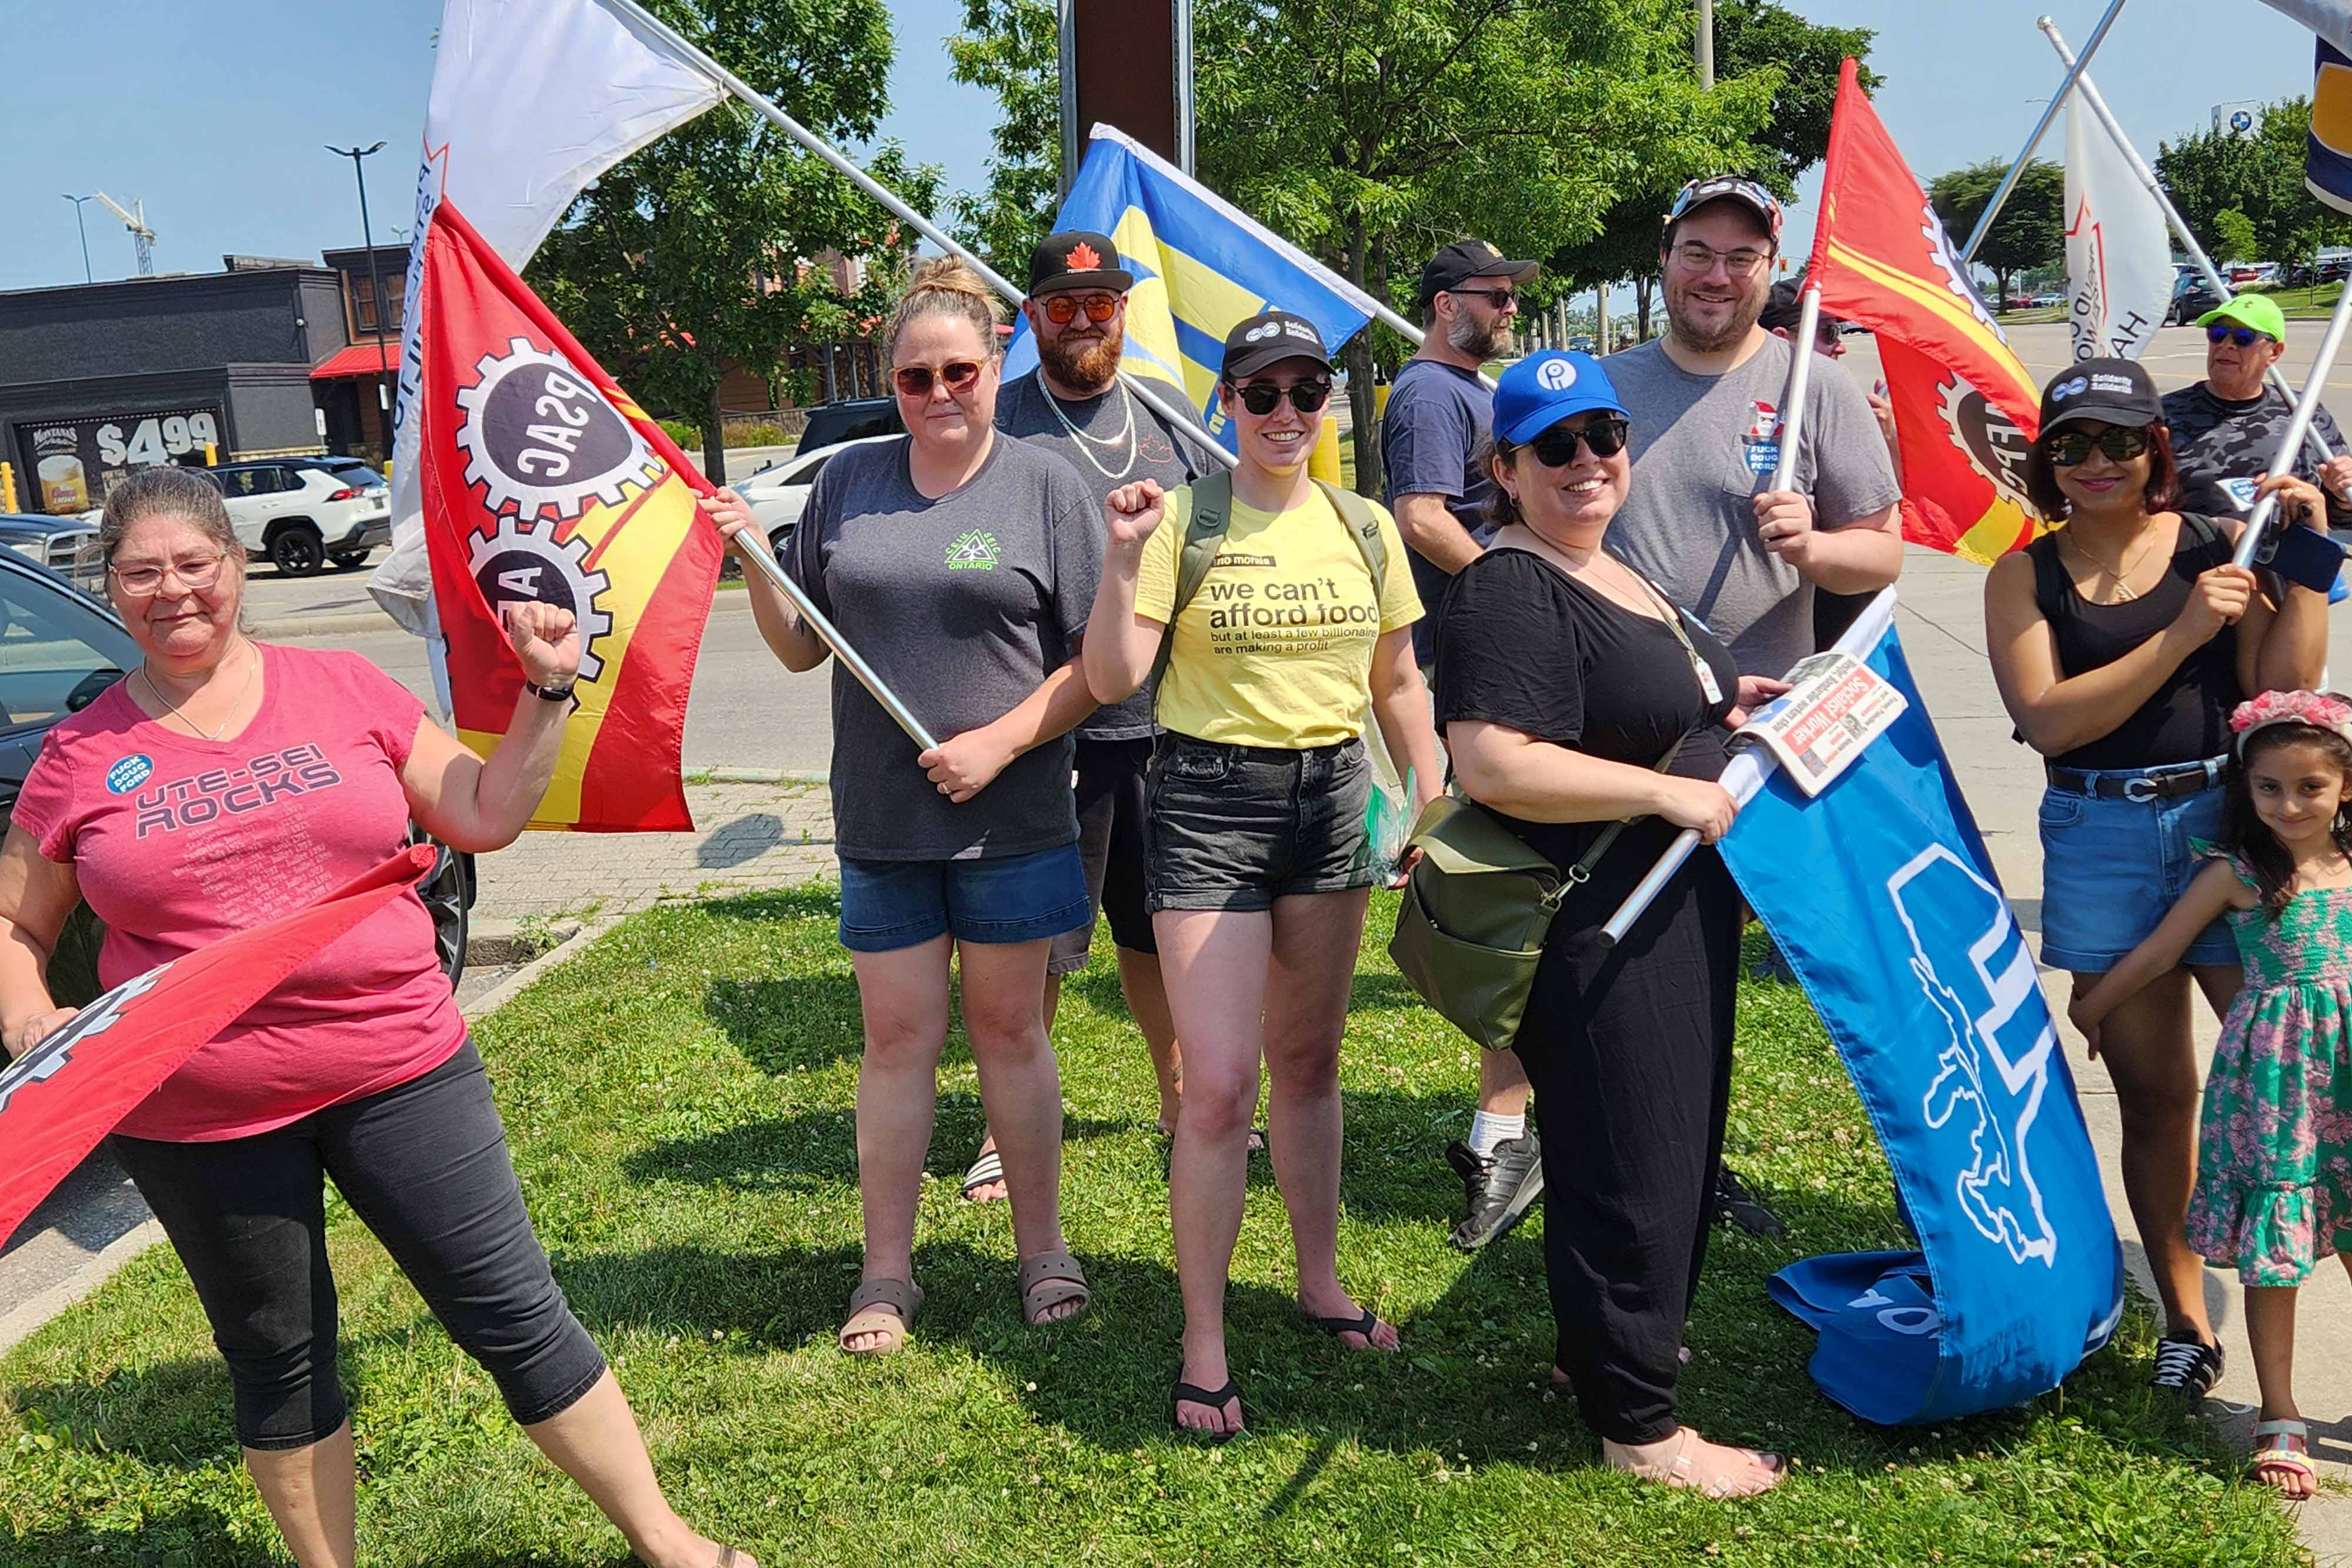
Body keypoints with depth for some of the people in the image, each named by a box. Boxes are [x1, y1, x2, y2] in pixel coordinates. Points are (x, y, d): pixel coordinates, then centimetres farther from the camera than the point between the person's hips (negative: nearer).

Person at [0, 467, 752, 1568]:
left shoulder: (342, 689, 2)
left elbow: (487, 817, 4)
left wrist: (546, 690, -5)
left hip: (398, 1069, 0)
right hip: (198, 1118, 0)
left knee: (514, 1315, 4)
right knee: (277, 1360, 16)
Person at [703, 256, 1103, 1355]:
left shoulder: (1045, 486, -1)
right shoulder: (848, 482, 8)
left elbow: (1096, 661, -3)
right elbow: (802, 647, 11)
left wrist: (999, 741, -14)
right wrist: (754, 562, -6)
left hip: (1011, 816, -2)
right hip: (879, 816, 2)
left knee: (1010, 1027, 9)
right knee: (897, 1038, 8)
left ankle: (1042, 1247, 26)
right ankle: (887, 1273, 21)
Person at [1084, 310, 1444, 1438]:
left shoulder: (1364, 528, 7)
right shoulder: (1181, 519, -6)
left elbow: (1398, 681, 15)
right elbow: (1112, 679, -11)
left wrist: (1432, 803, 10)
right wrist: (1122, 560, -23)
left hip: (1333, 795, 4)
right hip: (1211, 801, -4)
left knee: (1309, 1059, 15)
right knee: (1220, 1082, -7)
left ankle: (1321, 1282, 34)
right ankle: (1203, 1342, 8)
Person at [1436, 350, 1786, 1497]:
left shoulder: (1611, 571, 13)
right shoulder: (1509, 593, -19)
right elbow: (1492, 763, -30)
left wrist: (1719, 707, 11)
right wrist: (1671, 791, -24)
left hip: (1675, 916, 11)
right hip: (1597, 935, -11)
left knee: (1676, 1145, 22)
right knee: (1626, 1165, 1)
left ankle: (1601, 1346, 41)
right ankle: (1637, 1424, 18)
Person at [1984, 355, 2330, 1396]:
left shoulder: (2220, 547, 4)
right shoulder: (2025, 576, 3)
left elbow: (2282, 690, -2)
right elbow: (2048, 719, -10)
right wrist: (2182, 635, -15)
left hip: (2229, 819, 0)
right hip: (2101, 842, 1)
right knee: (2153, 1092, 9)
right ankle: (2187, 1320, 22)